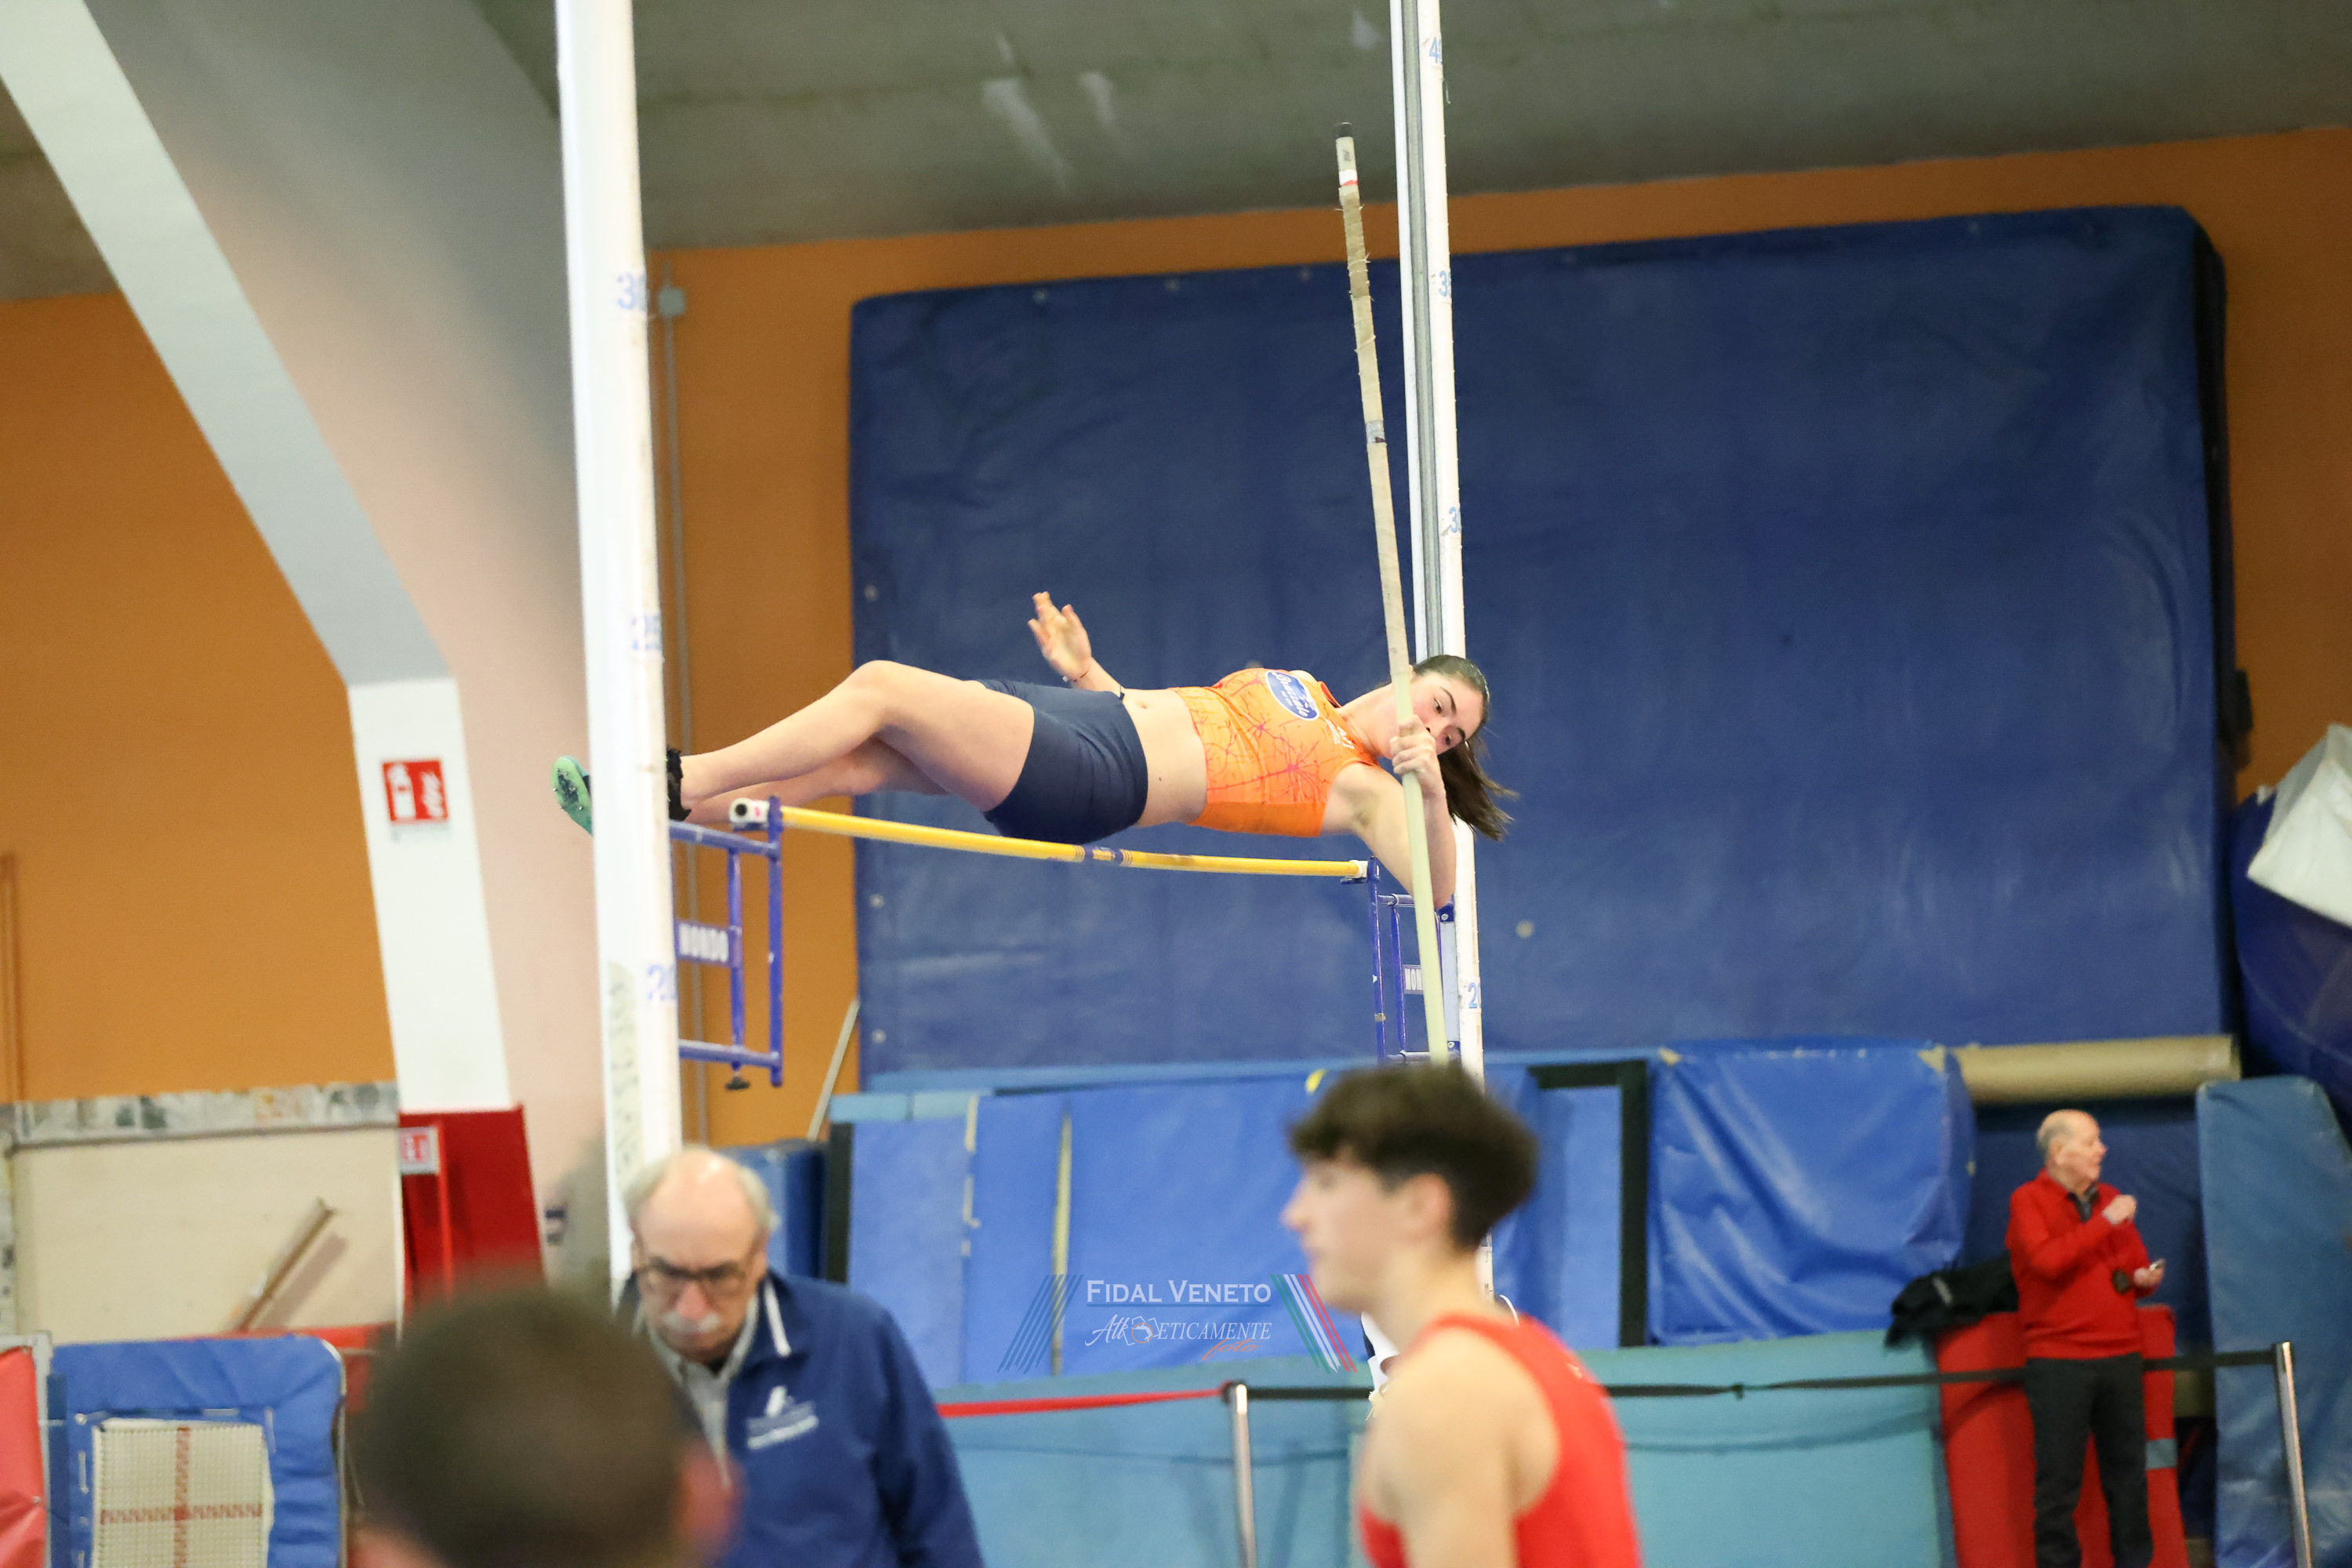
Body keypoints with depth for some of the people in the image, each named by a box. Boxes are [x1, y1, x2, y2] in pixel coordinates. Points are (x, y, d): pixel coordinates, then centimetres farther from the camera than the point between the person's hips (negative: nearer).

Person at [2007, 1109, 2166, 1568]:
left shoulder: (2110, 1200, 16)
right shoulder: (2028, 1201, -2)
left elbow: (2138, 1263, 24)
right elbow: (2047, 1259, -18)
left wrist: (2145, 1278, 1)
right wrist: (2104, 1223, -15)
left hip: (2119, 1354, 5)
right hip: (2058, 1360, -5)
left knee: (2128, 1470, 7)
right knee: (2059, 1478, -4)